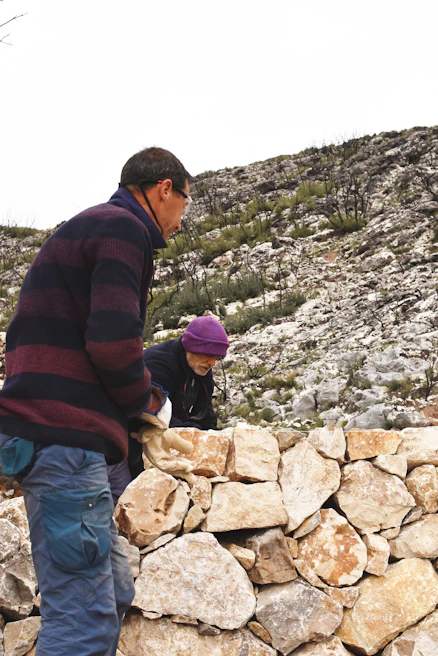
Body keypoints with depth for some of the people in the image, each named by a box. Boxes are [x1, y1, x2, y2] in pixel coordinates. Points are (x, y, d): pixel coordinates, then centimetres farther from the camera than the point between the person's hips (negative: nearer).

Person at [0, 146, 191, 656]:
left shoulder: (82, 229, 25)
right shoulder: (124, 228, -7)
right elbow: (113, 341, -20)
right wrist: (147, 402, 0)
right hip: (64, 438, -11)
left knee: (113, 594, 16)